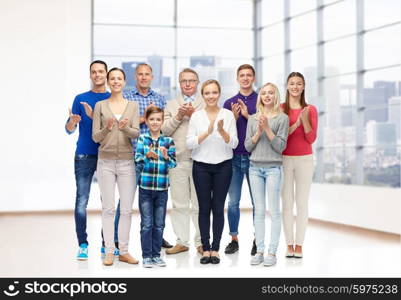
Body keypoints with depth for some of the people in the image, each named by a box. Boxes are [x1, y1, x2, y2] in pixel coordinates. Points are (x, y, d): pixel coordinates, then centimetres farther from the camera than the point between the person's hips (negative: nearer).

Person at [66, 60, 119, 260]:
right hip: (84, 156, 0)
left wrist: (94, 116, -17)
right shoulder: (80, 99, 8)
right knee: (81, 201, -3)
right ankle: (82, 245, 2)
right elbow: (69, 130, 5)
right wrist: (72, 121, -18)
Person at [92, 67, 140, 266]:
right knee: (108, 208, 1)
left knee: (126, 209, 2)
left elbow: (136, 133, -4)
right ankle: (109, 252, 7)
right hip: (106, 161, -1)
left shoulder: (133, 105, 6)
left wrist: (125, 128, -25)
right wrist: (107, 128, -20)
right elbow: (95, 137, 0)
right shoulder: (100, 105, 4)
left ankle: (124, 251, 11)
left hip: (126, 162, 1)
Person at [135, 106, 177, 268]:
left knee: (159, 224, 9)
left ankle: (156, 254, 20)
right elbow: (137, 159, -6)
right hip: (145, 187, -1)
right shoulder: (142, 139, 2)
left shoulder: (168, 141, 3)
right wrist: (147, 156, -25)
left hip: (162, 188, 1)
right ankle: (147, 256, 11)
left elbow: (173, 164, -1)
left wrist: (166, 156, -21)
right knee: (146, 224, 2)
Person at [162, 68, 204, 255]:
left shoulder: (206, 104, 8)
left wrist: (193, 115, -13)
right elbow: (164, 129, 5)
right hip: (177, 160, 3)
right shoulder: (171, 105, 15)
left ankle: (201, 242, 9)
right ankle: (182, 241, 14)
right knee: (179, 204, 6)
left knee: (199, 204, 1)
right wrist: (179, 116, -8)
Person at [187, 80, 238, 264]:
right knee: (204, 208, 4)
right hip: (201, 166, 0)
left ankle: (215, 249, 9)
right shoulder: (196, 116, 2)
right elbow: (189, 143, -4)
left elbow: (233, 144, -3)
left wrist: (222, 131, -20)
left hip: (223, 166, 0)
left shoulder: (228, 115, 2)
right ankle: (205, 249, 11)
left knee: (218, 208, 2)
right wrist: (207, 132, -17)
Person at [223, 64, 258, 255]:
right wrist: (234, 117, -10)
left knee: (257, 202, 3)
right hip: (234, 157, 2)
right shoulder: (229, 103, 10)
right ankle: (234, 240, 14)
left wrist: (248, 116, -14)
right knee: (233, 202, 5)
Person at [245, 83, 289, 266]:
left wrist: (267, 129, -13)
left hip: (273, 167, -3)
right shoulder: (253, 119, 11)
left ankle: (272, 252, -1)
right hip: (255, 167, 3)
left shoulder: (282, 118, 0)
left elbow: (281, 146, -6)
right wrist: (258, 131, -7)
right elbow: (247, 146, 7)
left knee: (274, 211, -3)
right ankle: (259, 251, 8)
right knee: (259, 210, 5)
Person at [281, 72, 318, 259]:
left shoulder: (310, 110, 2)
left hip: (304, 159, 0)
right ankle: (289, 244, 9)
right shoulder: (279, 109, 0)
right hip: (284, 159, 0)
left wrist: (304, 120, -16)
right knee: (287, 203, 2)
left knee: (302, 203, 3)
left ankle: (299, 245, 9)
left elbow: (311, 139, -3)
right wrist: (295, 124, -18)